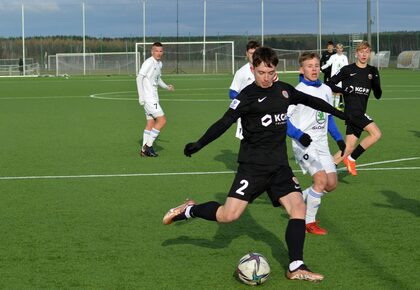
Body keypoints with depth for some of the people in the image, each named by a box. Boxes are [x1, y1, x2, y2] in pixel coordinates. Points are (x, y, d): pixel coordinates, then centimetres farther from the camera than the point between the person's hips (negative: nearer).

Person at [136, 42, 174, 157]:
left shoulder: (159, 63, 14)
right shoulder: (149, 62, -13)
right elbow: (139, 78, -18)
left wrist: (166, 87, 6)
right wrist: (141, 96, -22)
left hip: (153, 98, 9)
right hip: (148, 98, -9)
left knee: (151, 123, 9)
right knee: (162, 120, -10)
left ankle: (144, 150, 12)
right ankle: (148, 145, -5)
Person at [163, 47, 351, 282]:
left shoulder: (284, 90, 10)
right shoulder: (248, 95, -9)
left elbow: (309, 100, 27)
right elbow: (225, 122, -14)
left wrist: (338, 113, 36)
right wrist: (199, 144, -24)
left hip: (280, 165, 5)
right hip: (253, 164, -5)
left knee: (298, 207, -10)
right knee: (229, 215, -13)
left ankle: (296, 268, -3)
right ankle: (189, 210, 14)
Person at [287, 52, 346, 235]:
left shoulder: (326, 90, 9)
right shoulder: (297, 92, -11)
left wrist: (338, 138, 13)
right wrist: (299, 135, -23)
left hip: (321, 144, 7)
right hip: (304, 144, -7)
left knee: (331, 184, 2)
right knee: (321, 179, -21)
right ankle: (309, 222, -5)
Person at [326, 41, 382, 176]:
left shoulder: (372, 71, 10)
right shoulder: (347, 70, -3)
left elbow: (378, 95, 6)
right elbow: (329, 84, 2)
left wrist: (375, 79, -10)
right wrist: (343, 90, -14)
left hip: (360, 113, 6)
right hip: (352, 110, -6)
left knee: (349, 148, 4)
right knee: (376, 133, -21)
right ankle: (352, 158, -9)